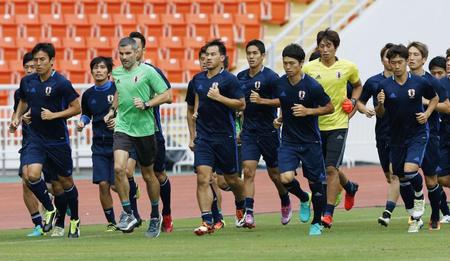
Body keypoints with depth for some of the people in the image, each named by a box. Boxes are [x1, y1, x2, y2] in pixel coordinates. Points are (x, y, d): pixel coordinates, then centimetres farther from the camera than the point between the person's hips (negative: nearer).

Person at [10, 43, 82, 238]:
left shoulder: (61, 83, -13)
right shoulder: (27, 82, 2)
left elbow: (76, 108, -8)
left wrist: (54, 115, -19)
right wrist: (17, 118, 5)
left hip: (58, 139, -3)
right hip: (36, 138, 3)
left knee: (65, 181, 8)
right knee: (32, 174, -20)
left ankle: (74, 220, 27)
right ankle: (50, 210, 2)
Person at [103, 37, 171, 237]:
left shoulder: (147, 71, -7)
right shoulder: (117, 73, 8)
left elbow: (167, 96, -7)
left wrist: (146, 104, -17)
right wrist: (113, 110, 19)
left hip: (144, 129, -3)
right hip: (122, 128, 3)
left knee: (148, 175, 9)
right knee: (119, 168, -19)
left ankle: (155, 215, 29)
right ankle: (127, 213, -11)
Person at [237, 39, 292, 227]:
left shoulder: (270, 77, -9)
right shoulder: (241, 77, 8)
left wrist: (261, 100, -24)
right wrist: (239, 129, 17)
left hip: (268, 131, -4)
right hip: (249, 132, 4)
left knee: (275, 173, 9)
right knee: (248, 171, -10)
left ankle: (286, 204, 36)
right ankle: (248, 214, -15)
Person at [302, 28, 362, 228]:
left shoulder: (348, 67, 0)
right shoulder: (309, 68, -3)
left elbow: (358, 86, 20)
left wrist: (352, 102, 3)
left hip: (338, 124, -2)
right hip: (316, 124, 2)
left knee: (331, 168, -13)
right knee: (322, 168, 13)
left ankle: (328, 213, -9)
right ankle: (350, 187, 44)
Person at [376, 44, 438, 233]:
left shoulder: (420, 83, -6)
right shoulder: (384, 86, -3)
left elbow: (434, 98, 12)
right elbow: (380, 114, 4)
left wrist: (427, 114, -4)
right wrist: (380, 104, -17)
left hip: (418, 134, -3)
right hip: (396, 137, 3)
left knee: (410, 169, -23)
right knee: (401, 178, 8)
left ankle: (419, 197, 9)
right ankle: (415, 218, 23)